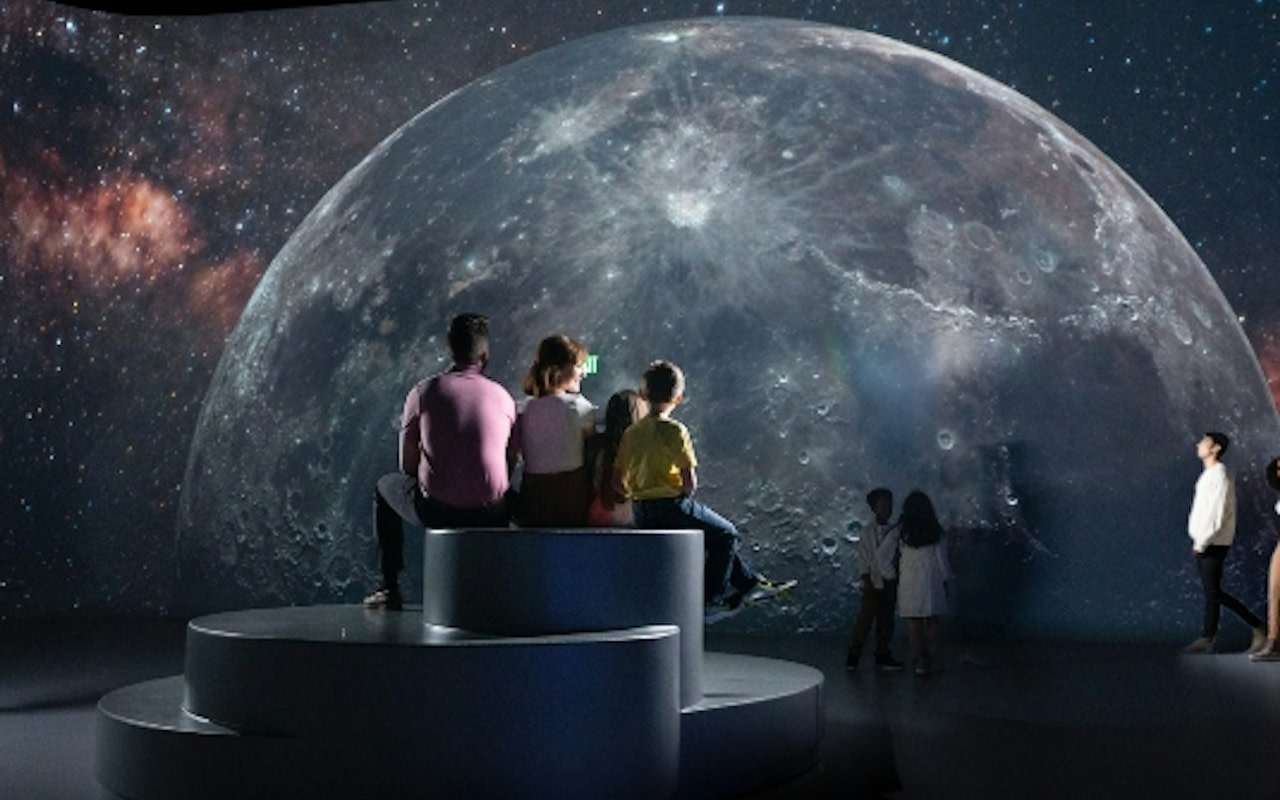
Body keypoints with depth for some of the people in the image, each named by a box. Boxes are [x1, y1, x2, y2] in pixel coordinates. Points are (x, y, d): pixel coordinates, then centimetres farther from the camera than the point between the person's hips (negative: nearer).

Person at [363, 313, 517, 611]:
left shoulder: (423, 392, -1)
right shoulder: (503, 397, 3)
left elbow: (407, 466, 5)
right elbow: (509, 466, 9)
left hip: (436, 511, -1)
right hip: (489, 517, 2)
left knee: (387, 486, 31)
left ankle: (390, 588, 29)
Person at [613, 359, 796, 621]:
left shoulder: (631, 432, 5)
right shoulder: (674, 430, -12)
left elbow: (617, 481, 5)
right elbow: (690, 482, -16)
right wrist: (684, 496, 4)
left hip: (642, 514, 7)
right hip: (672, 506, -7)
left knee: (717, 533, 26)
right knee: (726, 534, 14)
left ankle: (750, 583, 33)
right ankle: (709, 600, 14)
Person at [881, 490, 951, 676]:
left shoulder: (901, 532, -3)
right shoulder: (936, 532, 0)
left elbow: (883, 554, -4)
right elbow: (942, 558, 2)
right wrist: (945, 580, 11)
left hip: (909, 582, -1)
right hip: (932, 581, 1)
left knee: (914, 622, 3)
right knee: (933, 621, 9)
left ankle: (921, 661, 2)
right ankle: (933, 659, 8)